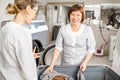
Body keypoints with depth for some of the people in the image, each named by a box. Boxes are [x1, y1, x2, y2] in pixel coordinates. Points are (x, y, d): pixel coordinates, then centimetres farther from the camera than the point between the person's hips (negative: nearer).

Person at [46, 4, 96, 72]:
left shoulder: (88, 30, -9)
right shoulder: (63, 29, -7)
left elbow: (91, 49, -4)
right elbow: (58, 47, -5)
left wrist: (85, 62, -16)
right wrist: (52, 64, -10)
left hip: (80, 66, -1)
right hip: (65, 64, 1)